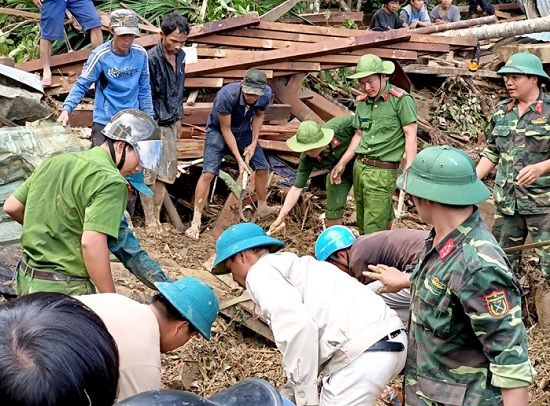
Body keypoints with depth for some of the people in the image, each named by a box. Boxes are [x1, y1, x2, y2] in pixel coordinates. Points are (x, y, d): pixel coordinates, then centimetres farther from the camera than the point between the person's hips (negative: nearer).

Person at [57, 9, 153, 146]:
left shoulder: (141, 54, -3)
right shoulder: (100, 56, -14)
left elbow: (144, 90, 7)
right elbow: (81, 85, -11)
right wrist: (67, 109, -25)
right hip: (104, 122, -4)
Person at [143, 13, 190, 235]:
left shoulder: (180, 56, 4)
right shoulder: (151, 59, -19)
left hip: (169, 124, 8)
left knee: (165, 174, 12)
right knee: (148, 174, -1)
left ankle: (157, 218, 23)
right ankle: (150, 222, 9)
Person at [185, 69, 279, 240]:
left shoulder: (266, 94, -23)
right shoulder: (226, 95, -38)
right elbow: (225, 130, -27)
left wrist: (254, 143, -9)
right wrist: (239, 159, -26)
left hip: (244, 131, 5)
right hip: (219, 130, -5)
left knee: (262, 167, 4)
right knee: (208, 172, -17)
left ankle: (262, 208, 29)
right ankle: (196, 221, -13)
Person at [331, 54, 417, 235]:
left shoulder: (401, 99, -11)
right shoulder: (362, 101, 8)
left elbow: (410, 136, -12)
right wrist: (342, 163, 18)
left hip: (383, 171, -7)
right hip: (359, 167, 7)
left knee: (374, 228, -6)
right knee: (362, 222, 14)